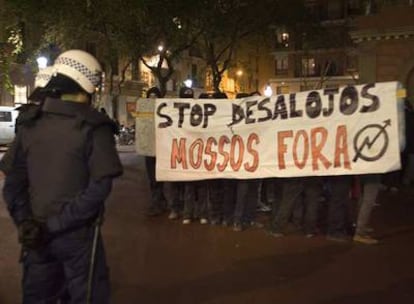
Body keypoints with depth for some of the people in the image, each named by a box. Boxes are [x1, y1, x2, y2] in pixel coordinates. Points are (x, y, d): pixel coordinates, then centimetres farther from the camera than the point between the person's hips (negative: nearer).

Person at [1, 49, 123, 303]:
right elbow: (100, 187, -20)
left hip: (36, 233, 5)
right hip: (77, 233, -5)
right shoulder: (94, 127, -14)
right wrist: (55, 224, -17)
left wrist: (24, 222, -1)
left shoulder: (29, 122, 1)